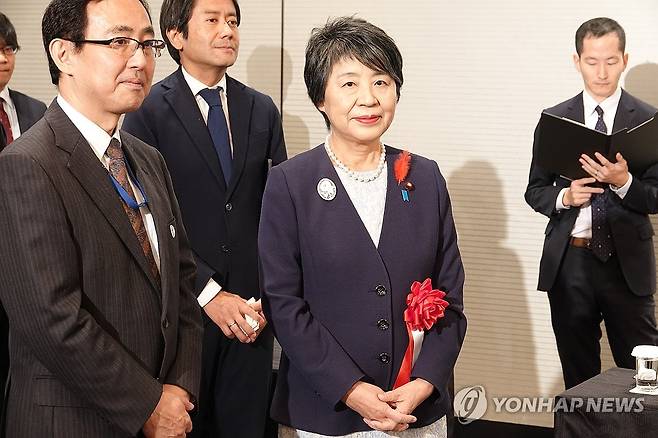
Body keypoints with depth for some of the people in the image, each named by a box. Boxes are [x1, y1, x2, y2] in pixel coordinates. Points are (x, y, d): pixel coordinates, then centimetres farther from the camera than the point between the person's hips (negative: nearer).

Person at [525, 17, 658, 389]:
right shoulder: (554, 119, 7)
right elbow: (535, 190, 10)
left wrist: (624, 182, -20)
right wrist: (564, 197, -11)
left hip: (628, 263, -2)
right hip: (569, 262, 2)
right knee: (579, 376, 10)